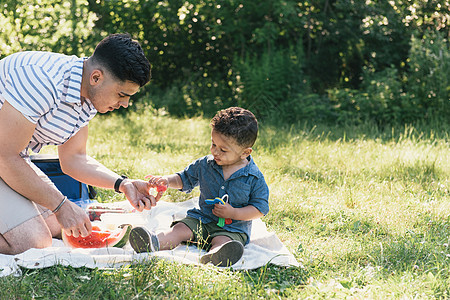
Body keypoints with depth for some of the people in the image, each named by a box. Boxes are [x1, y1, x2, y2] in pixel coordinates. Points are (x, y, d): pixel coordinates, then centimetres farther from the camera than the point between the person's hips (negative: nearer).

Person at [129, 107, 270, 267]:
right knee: (179, 229, -22)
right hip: (202, 219, 4)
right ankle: (154, 243, -49)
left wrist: (233, 213, -17)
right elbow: (184, 179, 18)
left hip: (233, 228, -4)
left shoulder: (254, 178, -8)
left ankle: (212, 258, -68)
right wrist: (167, 180, -3)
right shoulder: (205, 165, 5)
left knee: (222, 241, -35)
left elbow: (260, 209, -6)